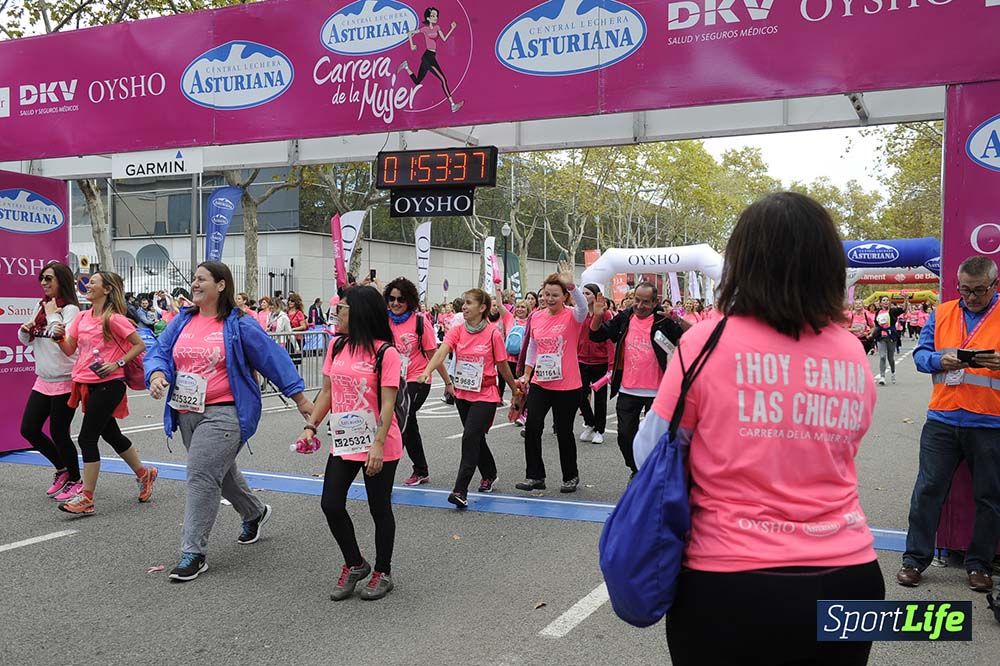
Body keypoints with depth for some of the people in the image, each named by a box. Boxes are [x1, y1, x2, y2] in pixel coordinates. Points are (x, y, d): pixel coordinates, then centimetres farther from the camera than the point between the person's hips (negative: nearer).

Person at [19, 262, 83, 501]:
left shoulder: (70, 309, -13)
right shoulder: (42, 308, 9)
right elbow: (26, 340, 19)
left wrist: (52, 315, -18)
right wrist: (24, 331, -3)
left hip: (64, 381, -8)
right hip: (43, 380, 8)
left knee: (58, 434, 0)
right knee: (29, 429, 9)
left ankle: (75, 481, 19)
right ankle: (62, 469, 28)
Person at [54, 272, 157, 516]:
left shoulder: (114, 319, -11)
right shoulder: (82, 317, 9)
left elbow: (139, 345, -8)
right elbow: (69, 350, 11)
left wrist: (117, 364, -15)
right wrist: (59, 337, -7)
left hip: (108, 385, -8)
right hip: (87, 384, 8)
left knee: (87, 438, -8)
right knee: (111, 435, 17)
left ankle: (86, 499, 0)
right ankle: (144, 473, 36)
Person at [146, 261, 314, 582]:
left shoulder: (239, 326, -7)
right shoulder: (181, 321, 9)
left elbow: (273, 359, -3)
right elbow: (160, 354, 8)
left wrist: (300, 398, -1)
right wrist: (157, 374, -16)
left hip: (222, 414, -7)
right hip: (186, 413, 7)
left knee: (201, 478, -12)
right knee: (219, 471, 22)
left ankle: (193, 553, -3)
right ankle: (255, 512, 47)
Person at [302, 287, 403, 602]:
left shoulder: (386, 352, -13)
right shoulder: (337, 345, 5)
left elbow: (388, 404, -17)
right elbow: (327, 391, 11)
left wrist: (378, 446, -23)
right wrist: (310, 426, 2)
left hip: (379, 448, -6)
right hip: (344, 442, 6)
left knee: (380, 509, 7)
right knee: (331, 505, 4)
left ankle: (383, 573, 26)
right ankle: (355, 564, 26)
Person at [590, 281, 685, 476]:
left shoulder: (663, 321, -7)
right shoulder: (624, 318, 3)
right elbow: (596, 336, 6)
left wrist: (678, 319, -29)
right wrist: (598, 316, -11)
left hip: (655, 392, -3)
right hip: (627, 391, 3)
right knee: (625, 436, 10)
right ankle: (636, 471, 31)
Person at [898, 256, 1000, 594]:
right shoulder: (942, 313, 9)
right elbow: (920, 354, 6)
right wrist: (941, 360, -15)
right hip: (942, 420, 1)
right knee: (928, 489, 3)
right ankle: (915, 559, 13)